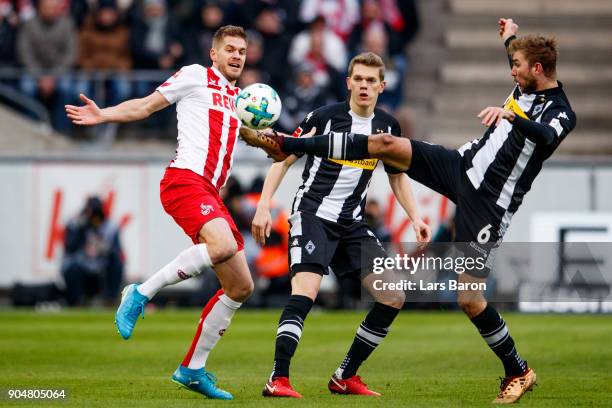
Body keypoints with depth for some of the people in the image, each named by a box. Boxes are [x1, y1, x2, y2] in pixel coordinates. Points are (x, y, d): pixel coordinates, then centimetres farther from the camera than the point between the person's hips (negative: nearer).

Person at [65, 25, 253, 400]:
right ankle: (142, 293, -19)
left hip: (211, 193, 8)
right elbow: (146, 105, 7)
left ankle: (192, 369, 11)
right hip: (185, 179, -8)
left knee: (241, 287, 3)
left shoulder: (239, 98, 25)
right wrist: (104, 115, -6)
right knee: (223, 245, -35)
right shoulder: (196, 76, 6)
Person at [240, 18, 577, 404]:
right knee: (385, 144, -9)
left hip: (489, 204, -7)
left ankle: (519, 372, 10)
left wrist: (510, 115, -55)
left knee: (469, 299, -10)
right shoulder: (526, 85, 6)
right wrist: (512, 38, 43)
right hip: (464, 165, 7)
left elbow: (546, 137, -41)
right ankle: (286, 145, 2)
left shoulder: (561, 114, -16)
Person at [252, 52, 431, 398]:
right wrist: (264, 206, -13)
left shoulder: (388, 126, 7)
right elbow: (283, 159, -4)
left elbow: (398, 176, 20)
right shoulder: (325, 116, -8)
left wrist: (416, 219, 7)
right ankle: (278, 380, -28)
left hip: (353, 224, 6)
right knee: (305, 293, -26)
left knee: (394, 297, -1)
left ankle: (345, 378, 8)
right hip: (313, 215, -6)